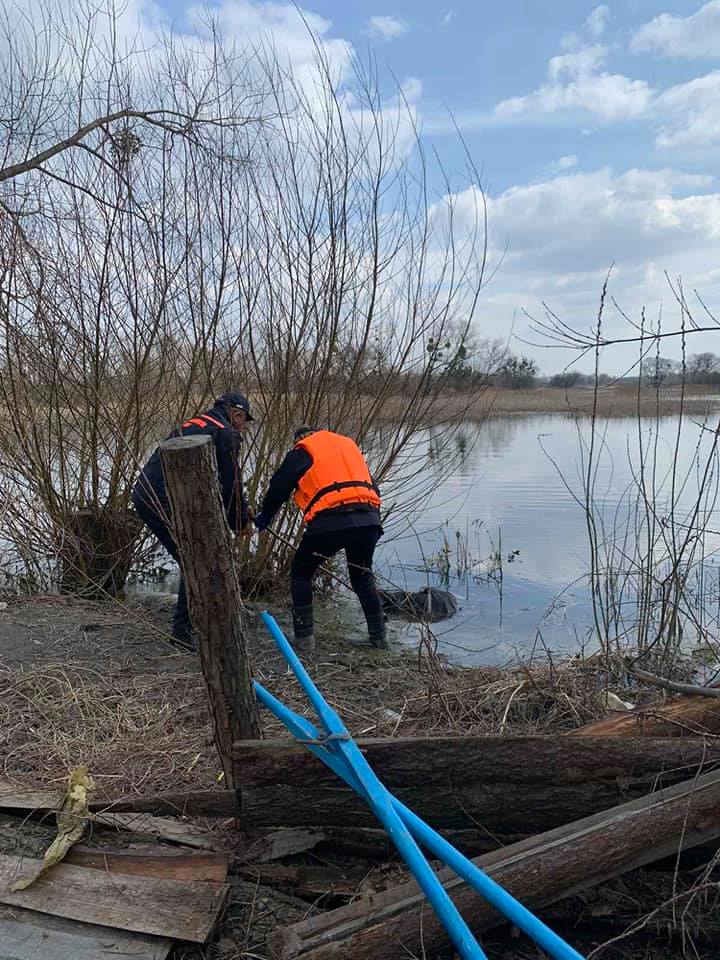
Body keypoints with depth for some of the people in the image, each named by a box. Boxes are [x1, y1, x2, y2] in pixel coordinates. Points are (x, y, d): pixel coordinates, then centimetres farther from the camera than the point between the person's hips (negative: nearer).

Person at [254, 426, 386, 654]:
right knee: (362, 577, 27)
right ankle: (378, 634, 28)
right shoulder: (349, 444, 30)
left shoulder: (302, 452, 16)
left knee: (301, 573, 17)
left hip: (330, 522, -4)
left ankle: (305, 636, 13)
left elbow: (278, 486, 14)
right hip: (369, 520, 5)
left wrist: (264, 517, 30)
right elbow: (372, 488, 29)